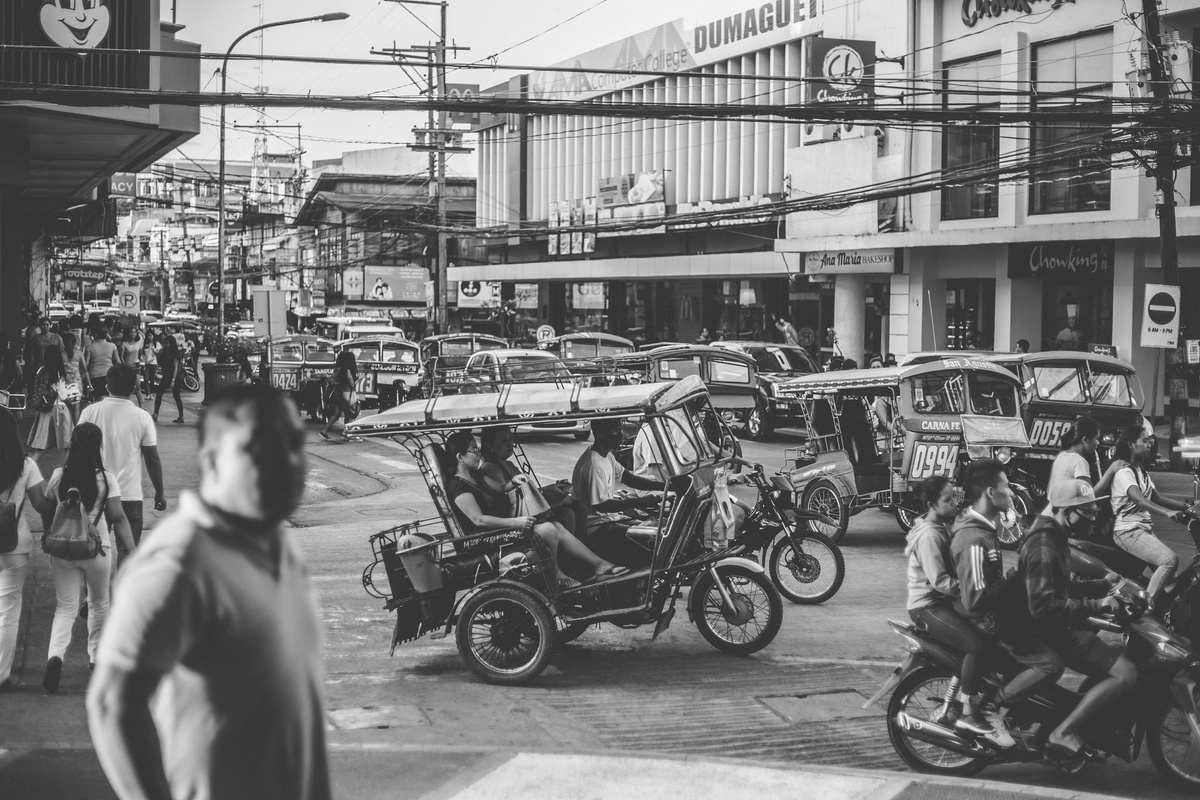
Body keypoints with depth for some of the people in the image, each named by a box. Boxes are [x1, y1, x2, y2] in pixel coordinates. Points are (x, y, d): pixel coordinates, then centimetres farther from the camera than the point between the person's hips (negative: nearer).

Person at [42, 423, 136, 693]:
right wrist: (133, 552, -9)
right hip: (97, 549, -1)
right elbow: (118, 518, -12)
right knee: (98, 604, 20)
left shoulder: (58, 476, -4)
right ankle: (96, 656, 31)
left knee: (66, 607, 6)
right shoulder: (106, 479, -10)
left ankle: (55, 655, -18)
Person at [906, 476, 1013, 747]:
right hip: (928, 607, -11)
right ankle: (969, 714, -24)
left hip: (944, 602, 11)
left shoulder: (941, 528, 16)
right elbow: (939, 581, -26)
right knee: (977, 643, -28)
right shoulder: (930, 536, -18)